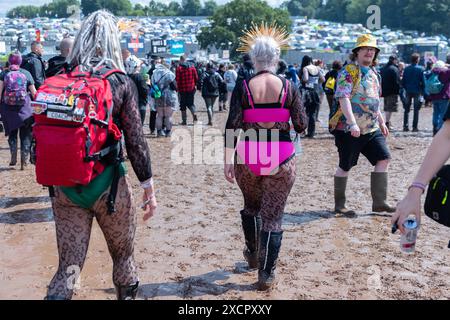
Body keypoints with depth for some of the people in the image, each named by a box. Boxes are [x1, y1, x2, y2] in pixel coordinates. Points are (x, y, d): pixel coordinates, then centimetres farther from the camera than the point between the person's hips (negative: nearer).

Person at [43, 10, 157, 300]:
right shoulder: (121, 82, -6)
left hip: (66, 187, 3)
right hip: (108, 184, -2)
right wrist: (149, 186, -3)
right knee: (123, 255, 20)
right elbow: (135, 140, -10)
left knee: (68, 267, 10)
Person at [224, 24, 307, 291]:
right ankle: (266, 274, 11)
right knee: (273, 216, 7)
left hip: (248, 158, 1)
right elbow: (302, 126, -4)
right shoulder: (288, 87, -5)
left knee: (251, 207, 26)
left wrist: (228, 160, -7)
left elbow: (232, 126, -10)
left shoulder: (243, 88, -5)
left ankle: (253, 255, 42)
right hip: (281, 159, -1)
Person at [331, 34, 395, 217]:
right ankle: (339, 205, 14)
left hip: (372, 128, 8)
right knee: (345, 166, 1)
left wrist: (382, 122, 22)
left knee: (383, 159, 0)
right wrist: (352, 123, -29)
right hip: (350, 129, -8)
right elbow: (343, 98, -21)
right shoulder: (348, 72, -10)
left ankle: (379, 203, 7)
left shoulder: (374, 73, 16)